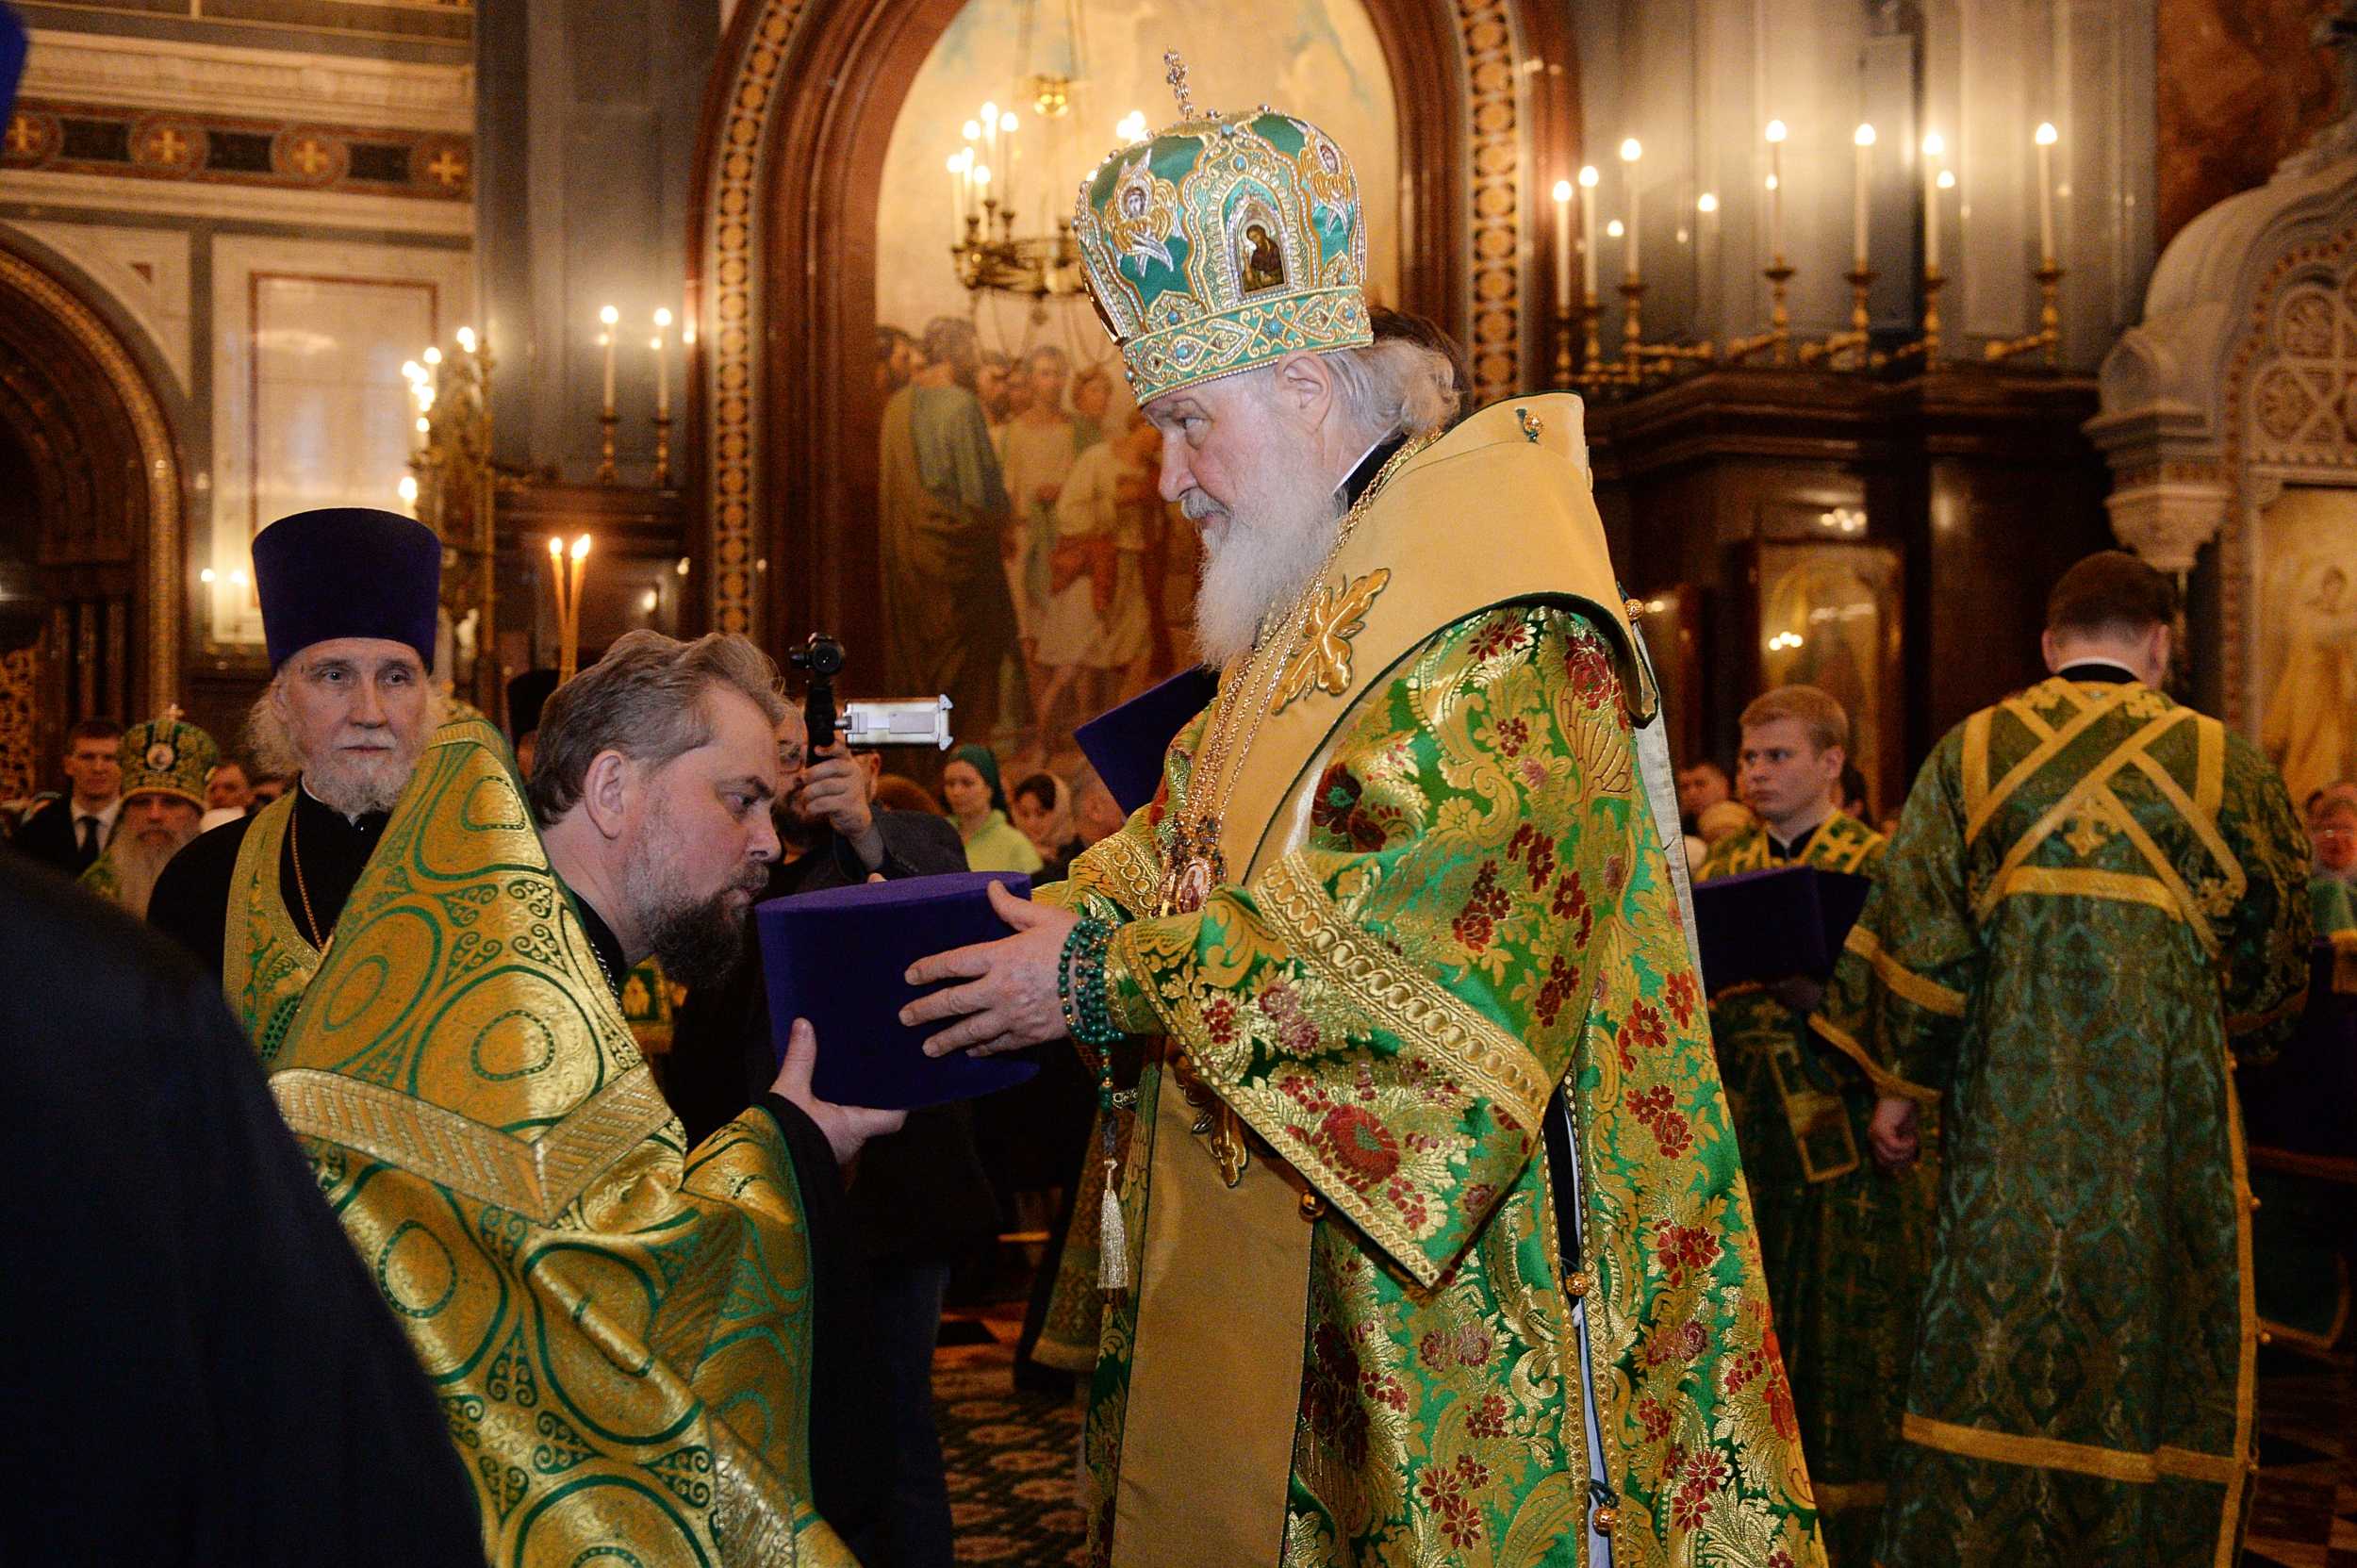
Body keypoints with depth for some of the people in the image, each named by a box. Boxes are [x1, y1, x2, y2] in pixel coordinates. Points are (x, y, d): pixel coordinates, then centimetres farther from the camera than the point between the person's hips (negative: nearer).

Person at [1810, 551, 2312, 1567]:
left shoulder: (1972, 751, 1)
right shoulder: (2226, 765, 1)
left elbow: (1915, 931, -3)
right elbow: (2274, 964, 6)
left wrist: (1898, 1085, 7)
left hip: (2008, 1117, 1)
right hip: (2170, 1129, 0)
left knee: (1990, 1369, 7)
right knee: (2158, 1368, 10)